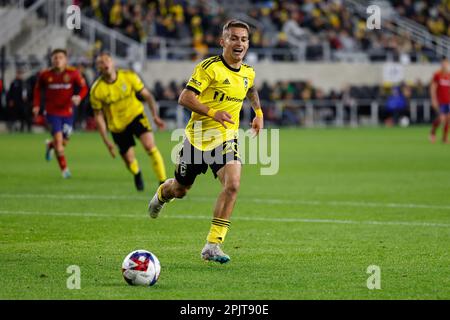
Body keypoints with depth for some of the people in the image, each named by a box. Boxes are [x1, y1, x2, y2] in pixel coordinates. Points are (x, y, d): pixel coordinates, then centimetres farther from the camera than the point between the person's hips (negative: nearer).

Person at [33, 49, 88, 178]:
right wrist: (36, 105, 2)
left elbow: (84, 88, -4)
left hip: (67, 112, 1)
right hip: (52, 112, -1)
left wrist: (79, 97, -25)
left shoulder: (73, 73, -9)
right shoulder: (45, 75, -6)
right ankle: (64, 169, 1)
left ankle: (50, 145, 45)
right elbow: (38, 89, 10)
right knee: (58, 139, -13)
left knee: (64, 142, 8)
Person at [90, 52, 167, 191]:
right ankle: (137, 174, 40)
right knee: (129, 161, 2)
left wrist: (155, 116, -11)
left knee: (150, 146, -23)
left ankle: (163, 183, -18)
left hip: (136, 115, 0)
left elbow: (147, 95, -2)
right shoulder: (96, 90, -15)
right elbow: (98, 116, -6)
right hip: (117, 126, 0)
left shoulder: (129, 76, -13)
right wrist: (106, 141, -9)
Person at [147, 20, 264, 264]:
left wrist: (258, 113, 20)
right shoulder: (210, 67, -16)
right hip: (198, 137, -3)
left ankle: (212, 246, -19)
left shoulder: (248, 73, 5)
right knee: (179, 190, 14)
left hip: (226, 138, 3)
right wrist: (213, 112, -29)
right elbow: (184, 98, -21)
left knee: (232, 184, -23)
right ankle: (162, 193, 55)